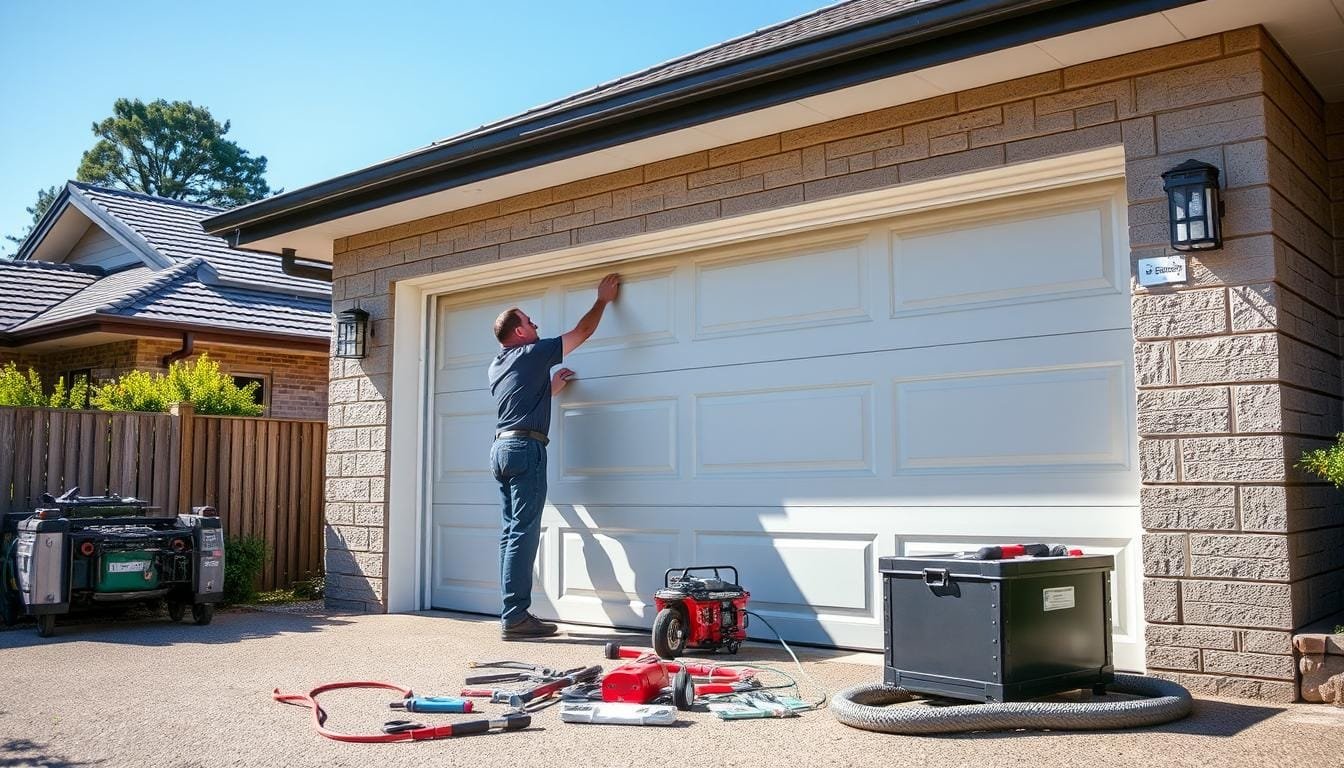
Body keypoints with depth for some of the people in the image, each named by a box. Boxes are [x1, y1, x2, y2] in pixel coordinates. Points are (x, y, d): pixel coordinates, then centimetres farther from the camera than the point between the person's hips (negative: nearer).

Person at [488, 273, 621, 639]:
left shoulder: (497, 366, 20)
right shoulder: (533, 354, -2)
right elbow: (582, 331, 6)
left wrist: (553, 385, 31)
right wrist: (603, 299, 19)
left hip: (502, 448, 9)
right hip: (526, 448, -9)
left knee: (512, 531, 8)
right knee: (524, 533, -11)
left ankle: (513, 614, 9)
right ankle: (515, 618, -13)